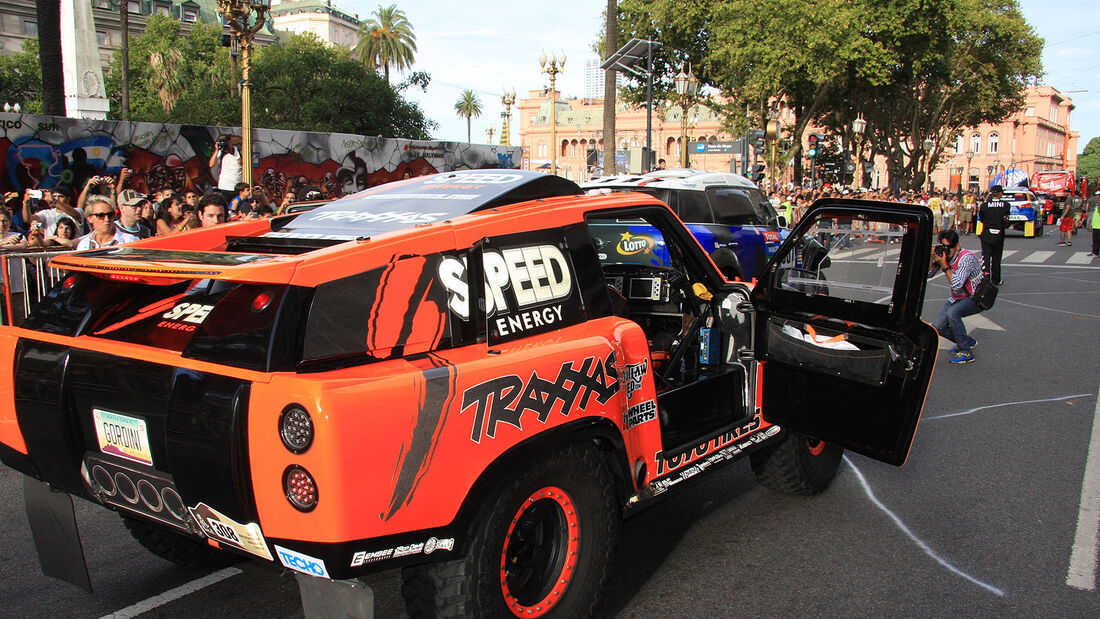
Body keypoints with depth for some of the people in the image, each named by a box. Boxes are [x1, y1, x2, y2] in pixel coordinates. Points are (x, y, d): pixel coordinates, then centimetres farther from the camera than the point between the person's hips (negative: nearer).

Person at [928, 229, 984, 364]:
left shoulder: (966, 258, -26)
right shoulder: (943, 256, -6)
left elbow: (956, 285, -32)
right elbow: (928, 274, -4)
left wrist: (944, 265, -31)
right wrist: (931, 258, -17)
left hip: (976, 298, -7)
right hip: (957, 298, 7)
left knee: (952, 313, -35)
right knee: (937, 327, -6)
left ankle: (966, 352, -21)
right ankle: (967, 341, 20)